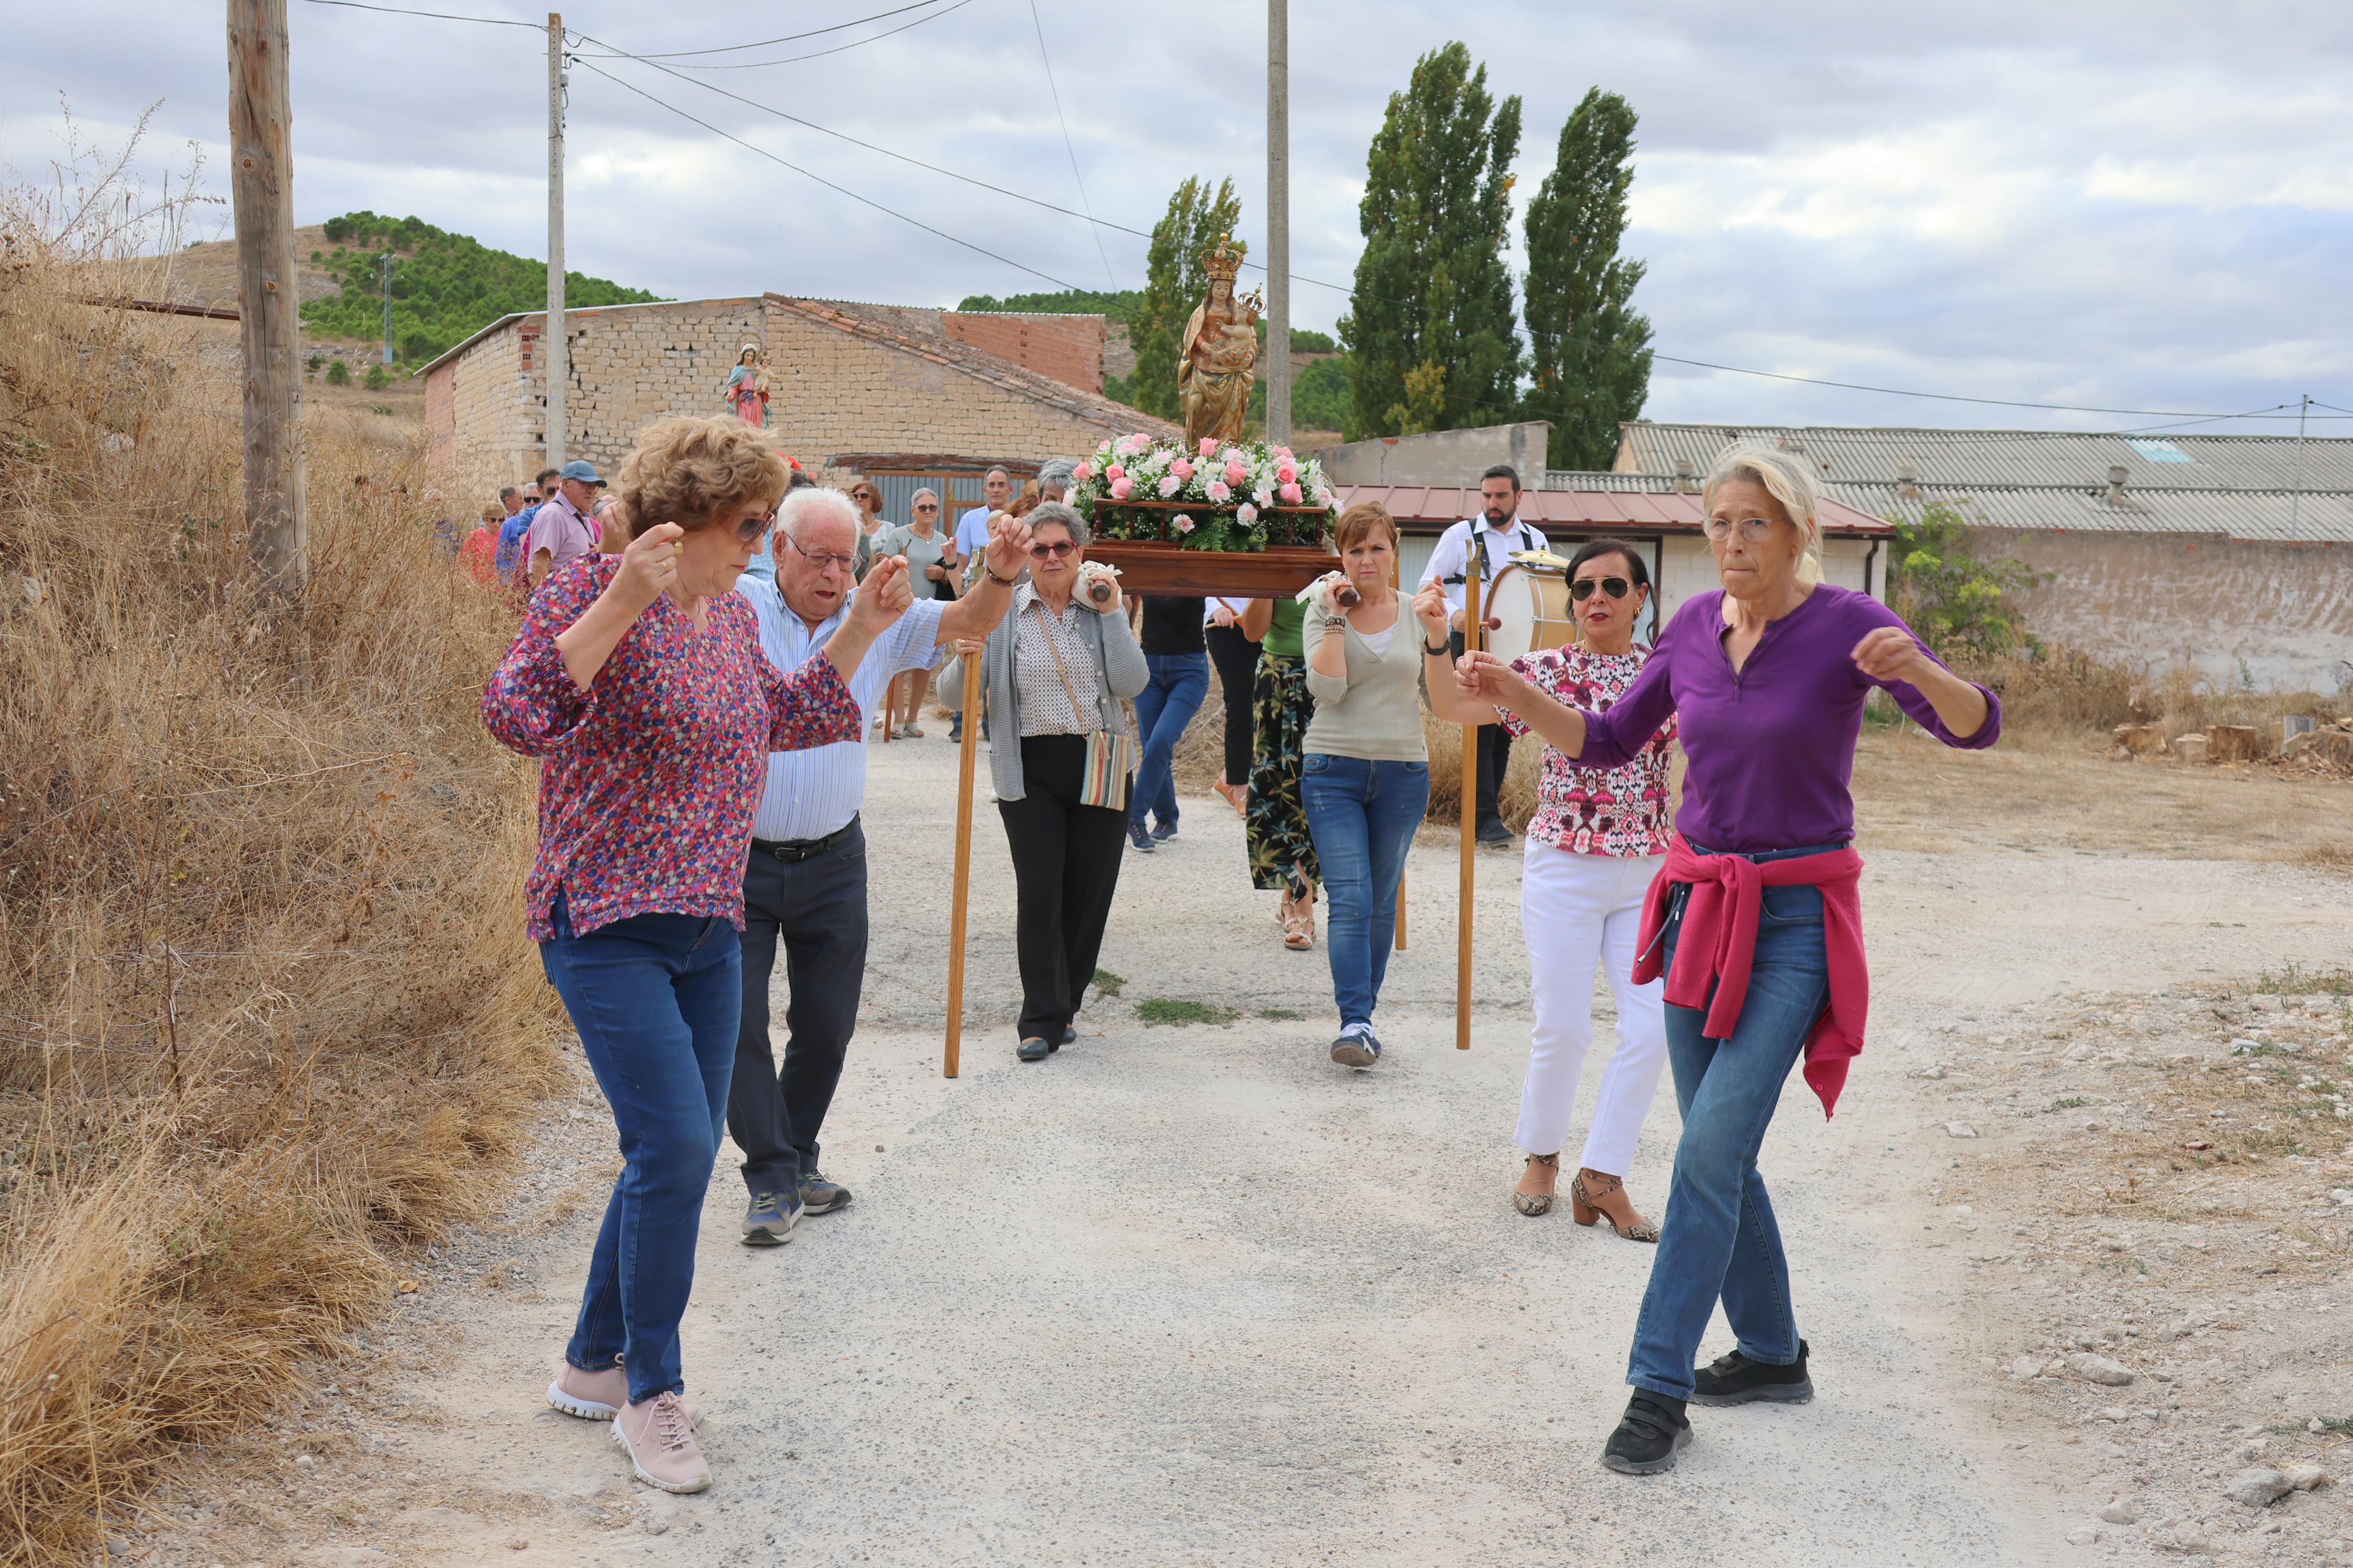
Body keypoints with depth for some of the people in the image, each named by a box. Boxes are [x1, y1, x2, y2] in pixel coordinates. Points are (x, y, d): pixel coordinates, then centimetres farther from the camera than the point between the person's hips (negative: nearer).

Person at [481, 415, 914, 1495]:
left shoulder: (731, 614, 11)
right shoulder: (591, 588, -12)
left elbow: (786, 718, 27)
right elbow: (514, 714, -27)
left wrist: (862, 627, 18)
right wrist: (621, 603, -34)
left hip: (708, 929, 8)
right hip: (606, 925, -8)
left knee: (677, 1155, 12)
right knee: (675, 1143, -14)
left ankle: (592, 1366, 28)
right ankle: (650, 1392, 2)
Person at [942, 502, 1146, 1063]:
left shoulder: (1104, 609, 7)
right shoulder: (1002, 614, 2)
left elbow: (1131, 683, -8)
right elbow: (957, 696, 0)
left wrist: (1112, 613, -9)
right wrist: (968, 663, -21)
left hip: (1099, 765, 2)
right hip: (1031, 769, -2)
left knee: (1089, 891, 5)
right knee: (1039, 895, -8)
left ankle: (1063, 1006, 21)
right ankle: (1042, 1021, -4)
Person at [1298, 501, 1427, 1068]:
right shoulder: (1323, 612, 1)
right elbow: (1326, 688, -13)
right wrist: (1335, 616, -14)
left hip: (1403, 773, 2)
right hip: (1334, 770, -2)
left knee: (1381, 904, 9)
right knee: (1350, 900, -12)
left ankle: (1362, 1013, 21)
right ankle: (1355, 1022, -14)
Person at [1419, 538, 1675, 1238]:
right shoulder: (1549, 670, -3)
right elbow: (1453, 706, -13)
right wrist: (1437, 639, -30)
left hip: (1648, 872, 3)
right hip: (1564, 870, -3)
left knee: (1651, 1027, -3)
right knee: (1563, 1027, 0)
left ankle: (1602, 1176, 10)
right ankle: (1540, 1156, 24)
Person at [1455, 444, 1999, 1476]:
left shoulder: (1847, 624, -11)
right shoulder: (1695, 625, 4)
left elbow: (1974, 728, -18)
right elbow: (1608, 743, 11)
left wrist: (1918, 669, -40)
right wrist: (1519, 699, -6)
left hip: (1795, 921, -6)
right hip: (1699, 904, 6)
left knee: (1711, 1148, -14)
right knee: (1719, 1150, 12)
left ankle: (1658, 1391, -8)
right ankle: (1772, 1353, 29)